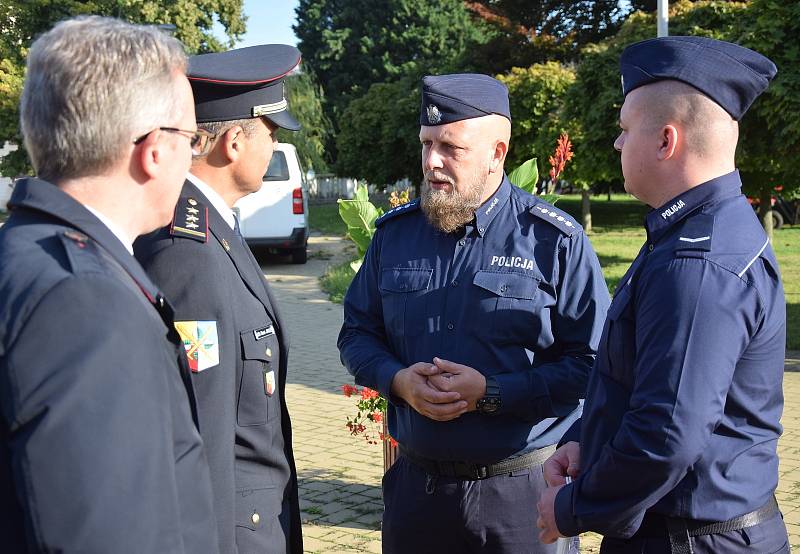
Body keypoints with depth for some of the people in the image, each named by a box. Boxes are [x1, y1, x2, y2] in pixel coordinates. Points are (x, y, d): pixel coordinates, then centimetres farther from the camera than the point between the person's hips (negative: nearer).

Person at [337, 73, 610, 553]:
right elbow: (357, 332, 12)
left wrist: (492, 393, -18)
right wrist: (397, 380, -9)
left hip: (522, 490, -3)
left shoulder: (556, 241, -8)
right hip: (415, 482, 4)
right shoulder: (394, 232, 4)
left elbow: (593, 363, -9)